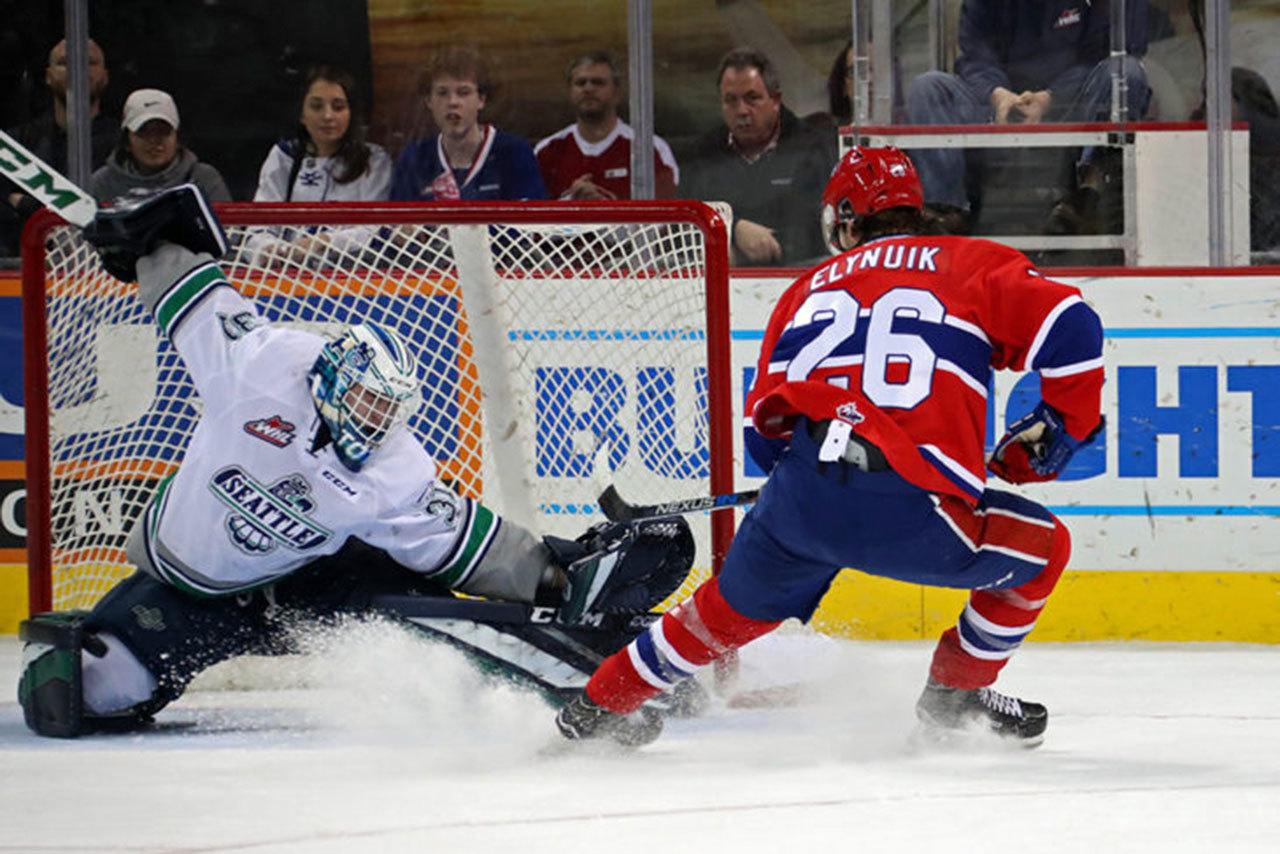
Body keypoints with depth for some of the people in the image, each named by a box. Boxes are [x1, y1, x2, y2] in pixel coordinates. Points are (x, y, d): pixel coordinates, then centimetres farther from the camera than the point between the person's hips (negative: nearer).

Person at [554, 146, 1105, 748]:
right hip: (907, 510, -4)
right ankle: (955, 695, 27)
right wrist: (1058, 427, 15)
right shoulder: (973, 264, 15)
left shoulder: (811, 287, 25)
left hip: (796, 497, 4)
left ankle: (602, 704, 43)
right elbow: (1069, 328, 2)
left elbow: (767, 422, 24)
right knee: (1040, 547, 20)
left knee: (737, 605, 32)